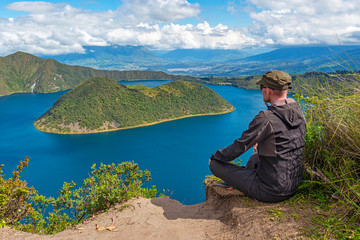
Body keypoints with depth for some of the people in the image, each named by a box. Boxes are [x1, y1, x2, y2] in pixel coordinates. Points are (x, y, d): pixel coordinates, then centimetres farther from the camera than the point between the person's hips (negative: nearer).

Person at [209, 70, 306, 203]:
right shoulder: (298, 111, -1)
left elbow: (240, 146, -17)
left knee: (215, 165, 0)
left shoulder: (266, 119, -25)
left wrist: (215, 157, 0)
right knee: (256, 155, 35)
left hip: (271, 192, -8)